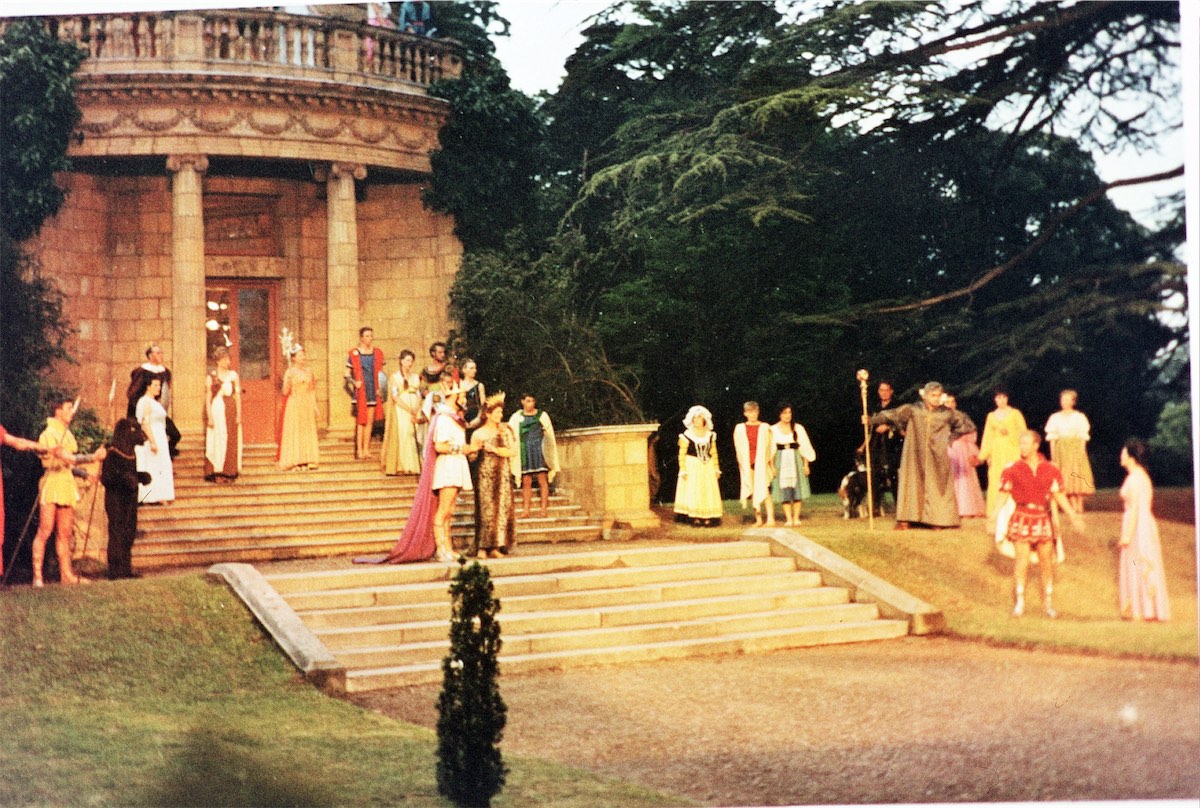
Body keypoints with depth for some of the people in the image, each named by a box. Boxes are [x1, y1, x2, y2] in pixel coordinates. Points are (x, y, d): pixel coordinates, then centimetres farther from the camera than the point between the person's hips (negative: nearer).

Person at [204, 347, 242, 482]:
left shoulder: (233, 375, 8)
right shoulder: (212, 377, 1)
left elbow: (238, 395, 7)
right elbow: (208, 398, -1)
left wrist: (239, 414, 0)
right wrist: (209, 417, -8)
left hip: (231, 410, 2)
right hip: (217, 410, -2)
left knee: (231, 441, 2)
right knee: (217, 440, -3)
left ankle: (229, 471, 7)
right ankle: (216, 472, -1)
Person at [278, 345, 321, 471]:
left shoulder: (309, 370, 9)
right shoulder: (290, 372, -3)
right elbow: (285, 392, -8)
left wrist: (315, 406, 10)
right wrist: (288, 382, -26)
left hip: (307, 405, 4)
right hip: (294, 405, -4)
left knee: (308, 432, 3)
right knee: (293, 431, -5)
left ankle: (308, 460, 7)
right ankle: (294, 461, -4)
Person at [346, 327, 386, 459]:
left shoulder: (377, 354, 8)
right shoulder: (354, 354, -2)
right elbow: (347, 374, 2)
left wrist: (379, 387, 1)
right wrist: (354, 382, -15)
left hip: (373, 390, 4)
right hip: (360, 391, -4)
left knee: (370, 421, 6)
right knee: (360, 421, -5)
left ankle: (366, 448, 13)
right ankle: (359, 449, -1)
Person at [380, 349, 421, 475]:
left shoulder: (416, 377, 14)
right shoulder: (395, 377, 2)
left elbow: (418, 396, 10)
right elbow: (395, 396, -7)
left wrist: (416, 411, -7)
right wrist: (409, 410, -14)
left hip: (415, 412, 4)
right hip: (400, 411, -4)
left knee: (414, 436, -4)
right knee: (402, 435, -10)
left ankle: (413, 466, -2)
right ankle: (401, 466, -9)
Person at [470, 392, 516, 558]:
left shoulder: (505, 431, 8)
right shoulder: (478, 434, 2)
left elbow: (512, 451, 0)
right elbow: (472, 456, 1)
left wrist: (494, 449, -10)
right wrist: (476, 449, -19)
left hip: (502, 476, 3)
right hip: (484, 475, -3)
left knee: (501, 508, -2)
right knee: (485, 510, -8)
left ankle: (495, 546, 1)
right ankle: (482, 547, -5)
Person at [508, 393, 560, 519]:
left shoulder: (542, 415, 7)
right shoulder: (517, 417, 8)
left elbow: (550, 434, 11)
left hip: (539, 450, -1)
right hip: (524, 451, 1)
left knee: (542, 480, -4)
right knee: (526, 482, 1)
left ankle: (544, 509, -4)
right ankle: (526, 510, 2)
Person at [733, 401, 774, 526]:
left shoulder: (765, 427, 6)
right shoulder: (740, 429, 9)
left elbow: (770, 447, 5)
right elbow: (738, 449, 7)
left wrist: (772, 464, 0)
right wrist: (743, 464, -3)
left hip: (762, 463, -2)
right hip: (747, 464, 2)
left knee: (763, 490, -15)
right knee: (752, 492, 3)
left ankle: (770, 519, -20)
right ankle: (758, 519, 9)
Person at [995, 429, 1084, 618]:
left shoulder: (1050, 470, 1)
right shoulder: (1012, 469, -2)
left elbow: (1059, 495, 7)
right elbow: (1003, 495, 0)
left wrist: (1073, 516, 1)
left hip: (1043, 518, 2)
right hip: (1022, 517, -2)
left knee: (1046, 562, 6)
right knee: (1022, 560, -7)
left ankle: (1048, 603, 17)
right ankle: (1019, 603, 2)